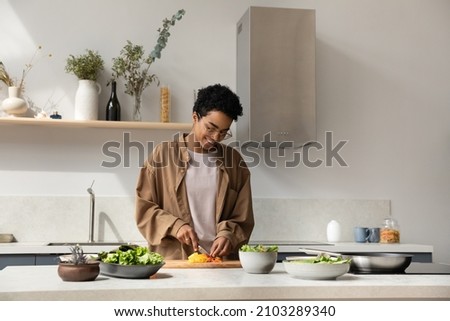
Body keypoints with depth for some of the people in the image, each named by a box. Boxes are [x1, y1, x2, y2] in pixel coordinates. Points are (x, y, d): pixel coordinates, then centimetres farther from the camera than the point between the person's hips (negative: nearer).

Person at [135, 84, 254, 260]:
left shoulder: (234, 160, 11)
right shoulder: (164, 153, 5)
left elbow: (243, 218, 12)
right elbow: (144, 209, 6)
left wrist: (228, 235, -7)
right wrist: (174, 226, -9)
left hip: (222, 262, 2)